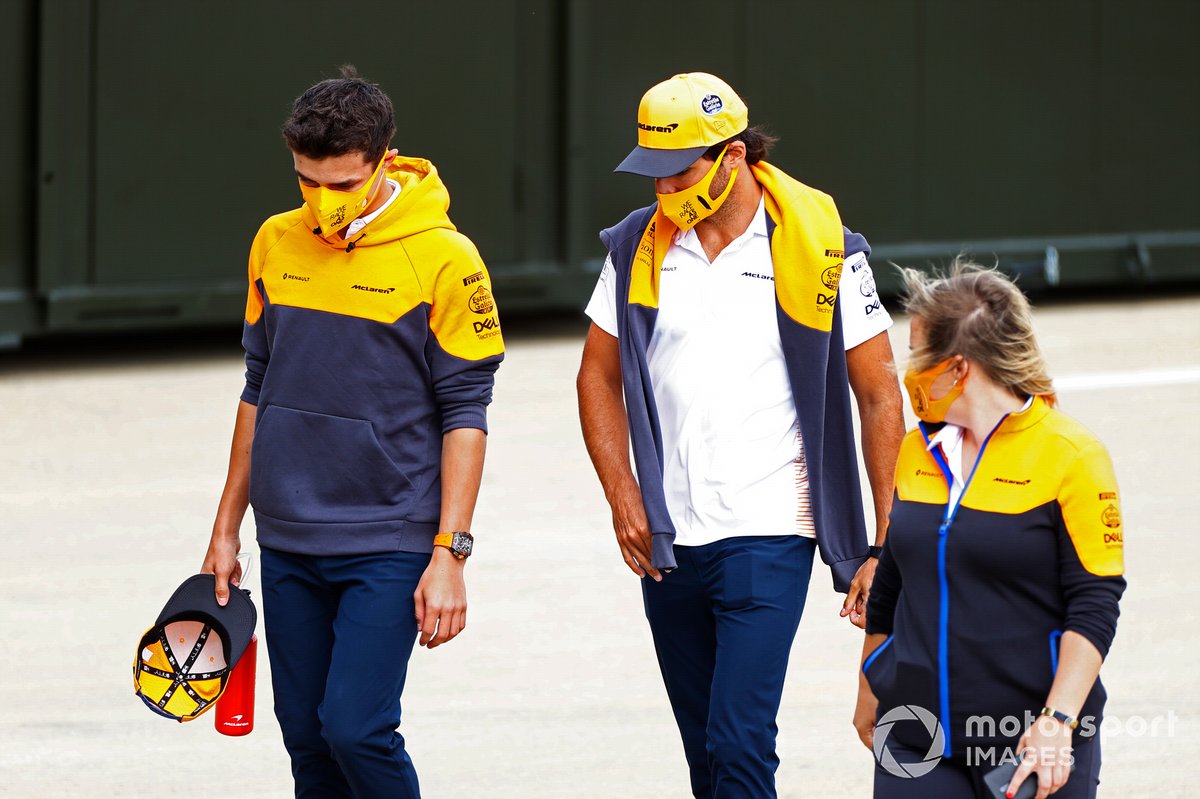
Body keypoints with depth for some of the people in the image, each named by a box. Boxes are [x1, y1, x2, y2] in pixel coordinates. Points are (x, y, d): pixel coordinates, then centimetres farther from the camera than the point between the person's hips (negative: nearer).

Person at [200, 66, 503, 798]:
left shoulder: (444, 260, -9)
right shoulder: (276, 244, 6)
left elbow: (464, 415, -7)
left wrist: (449, 554, -12)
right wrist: (228, 526, 16)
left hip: (389, 545, -5)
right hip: (288, 544, 5)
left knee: (356, 730, -15)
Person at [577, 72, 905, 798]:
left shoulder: (820, 248, -6)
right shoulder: (638, 246, 5)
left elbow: (879, 397, -1)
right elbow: (599, 377, 17)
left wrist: (886, 549, -5)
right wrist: (624, 499, 4)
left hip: (769, 539, -5)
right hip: (668, 546, 5)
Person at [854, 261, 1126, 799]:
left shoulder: (1071, 456, -7)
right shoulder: (917, 451, 10)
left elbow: (1093, 606, -9)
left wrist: (1057, 720, -18)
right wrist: (869, 697, 25)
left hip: (1031, 743, -4)